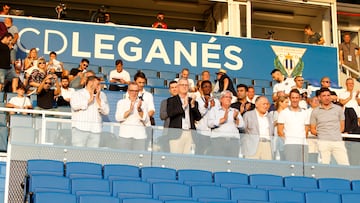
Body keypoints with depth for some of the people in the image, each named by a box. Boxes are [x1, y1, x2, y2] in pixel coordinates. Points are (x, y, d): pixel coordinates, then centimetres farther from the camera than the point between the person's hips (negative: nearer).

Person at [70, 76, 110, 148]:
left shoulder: (102, 95, 14)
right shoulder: (77, 94, 5)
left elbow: (106, 111, 4)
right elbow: (74, 105, -16)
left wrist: (98, 98, -4)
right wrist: (89, 100, -6)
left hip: (95, 130, 3)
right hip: (80, 128, -3)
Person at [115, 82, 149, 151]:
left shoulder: (142, 104, 13)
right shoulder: (121, 102, 12)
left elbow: (146, 121, 2)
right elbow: (118, 118, -2)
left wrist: (139, 109, -12)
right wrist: (129, 110, -14)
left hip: (140, 136, 1)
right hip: (125, 135, -1)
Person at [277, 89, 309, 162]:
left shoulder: (304, 113, 18)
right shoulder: (283, 113, 6)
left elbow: (306, 130, 19)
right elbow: (280, 131, 3)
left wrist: (302, 139, 7)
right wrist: (287, 139, -4)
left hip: (303, 145, 4)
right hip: (290, 144, -4)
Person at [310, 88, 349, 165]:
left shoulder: (338, 109, 13)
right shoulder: (315, 112, 10)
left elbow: (342, 127, 16)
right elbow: (312, 129, 12)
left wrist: (336, 134, 5)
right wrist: (320, 133, -1)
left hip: (338, 141, 1)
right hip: (323, 142, -1)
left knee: (345, 164, -8)